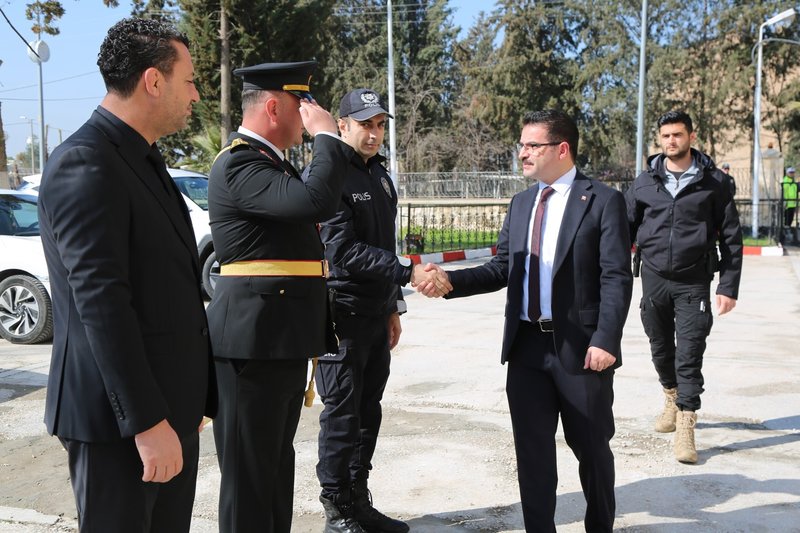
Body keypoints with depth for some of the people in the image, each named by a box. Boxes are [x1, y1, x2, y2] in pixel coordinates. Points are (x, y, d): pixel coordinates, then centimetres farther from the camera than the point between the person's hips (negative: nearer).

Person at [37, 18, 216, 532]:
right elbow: (100, 301, -22)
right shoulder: (84, 162, -15)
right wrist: (147, 422, -23)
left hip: (171, 406, 9)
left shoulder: (143, 160, 15)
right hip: (119, 415, -9)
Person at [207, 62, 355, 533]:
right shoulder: (239, 164, -17)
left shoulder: (274, 161, 15)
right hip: (255, 344, -10)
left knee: (278, 466, 21)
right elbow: (317, 202, -31)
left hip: (285, 343, 10)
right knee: (249, 473, 3)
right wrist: (326, 134, -17)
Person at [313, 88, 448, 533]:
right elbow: (343, 252, -20)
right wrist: (408, 272, -24)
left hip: (377, 314, 8)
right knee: (342, 414, 1)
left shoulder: (381, 176, 14)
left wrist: (394, 306, 19)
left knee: (368, 411, 13)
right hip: (343, 313, -8)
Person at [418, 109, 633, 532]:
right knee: (531, 450, 10)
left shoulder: (603, 201, -6)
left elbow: (616, 278, -11)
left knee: (591, 448, 11)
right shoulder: (520, 204, 12)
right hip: (526, 347, 5)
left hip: (580, 346, -5)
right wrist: (450, 280, -6)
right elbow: (501, 269, 9)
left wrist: (605, 340, -20)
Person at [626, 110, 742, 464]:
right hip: (654, 278, 3)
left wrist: (729, 286, -4)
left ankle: (685, 428, 3)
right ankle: (672, 399, 40)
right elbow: (626, 230, 8)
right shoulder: (645, 182, 3)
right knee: (661, 350, 15)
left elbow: (731, 237, 0)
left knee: (689, 356, -5)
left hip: (694, 282, -3)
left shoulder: (714, 182, -3)